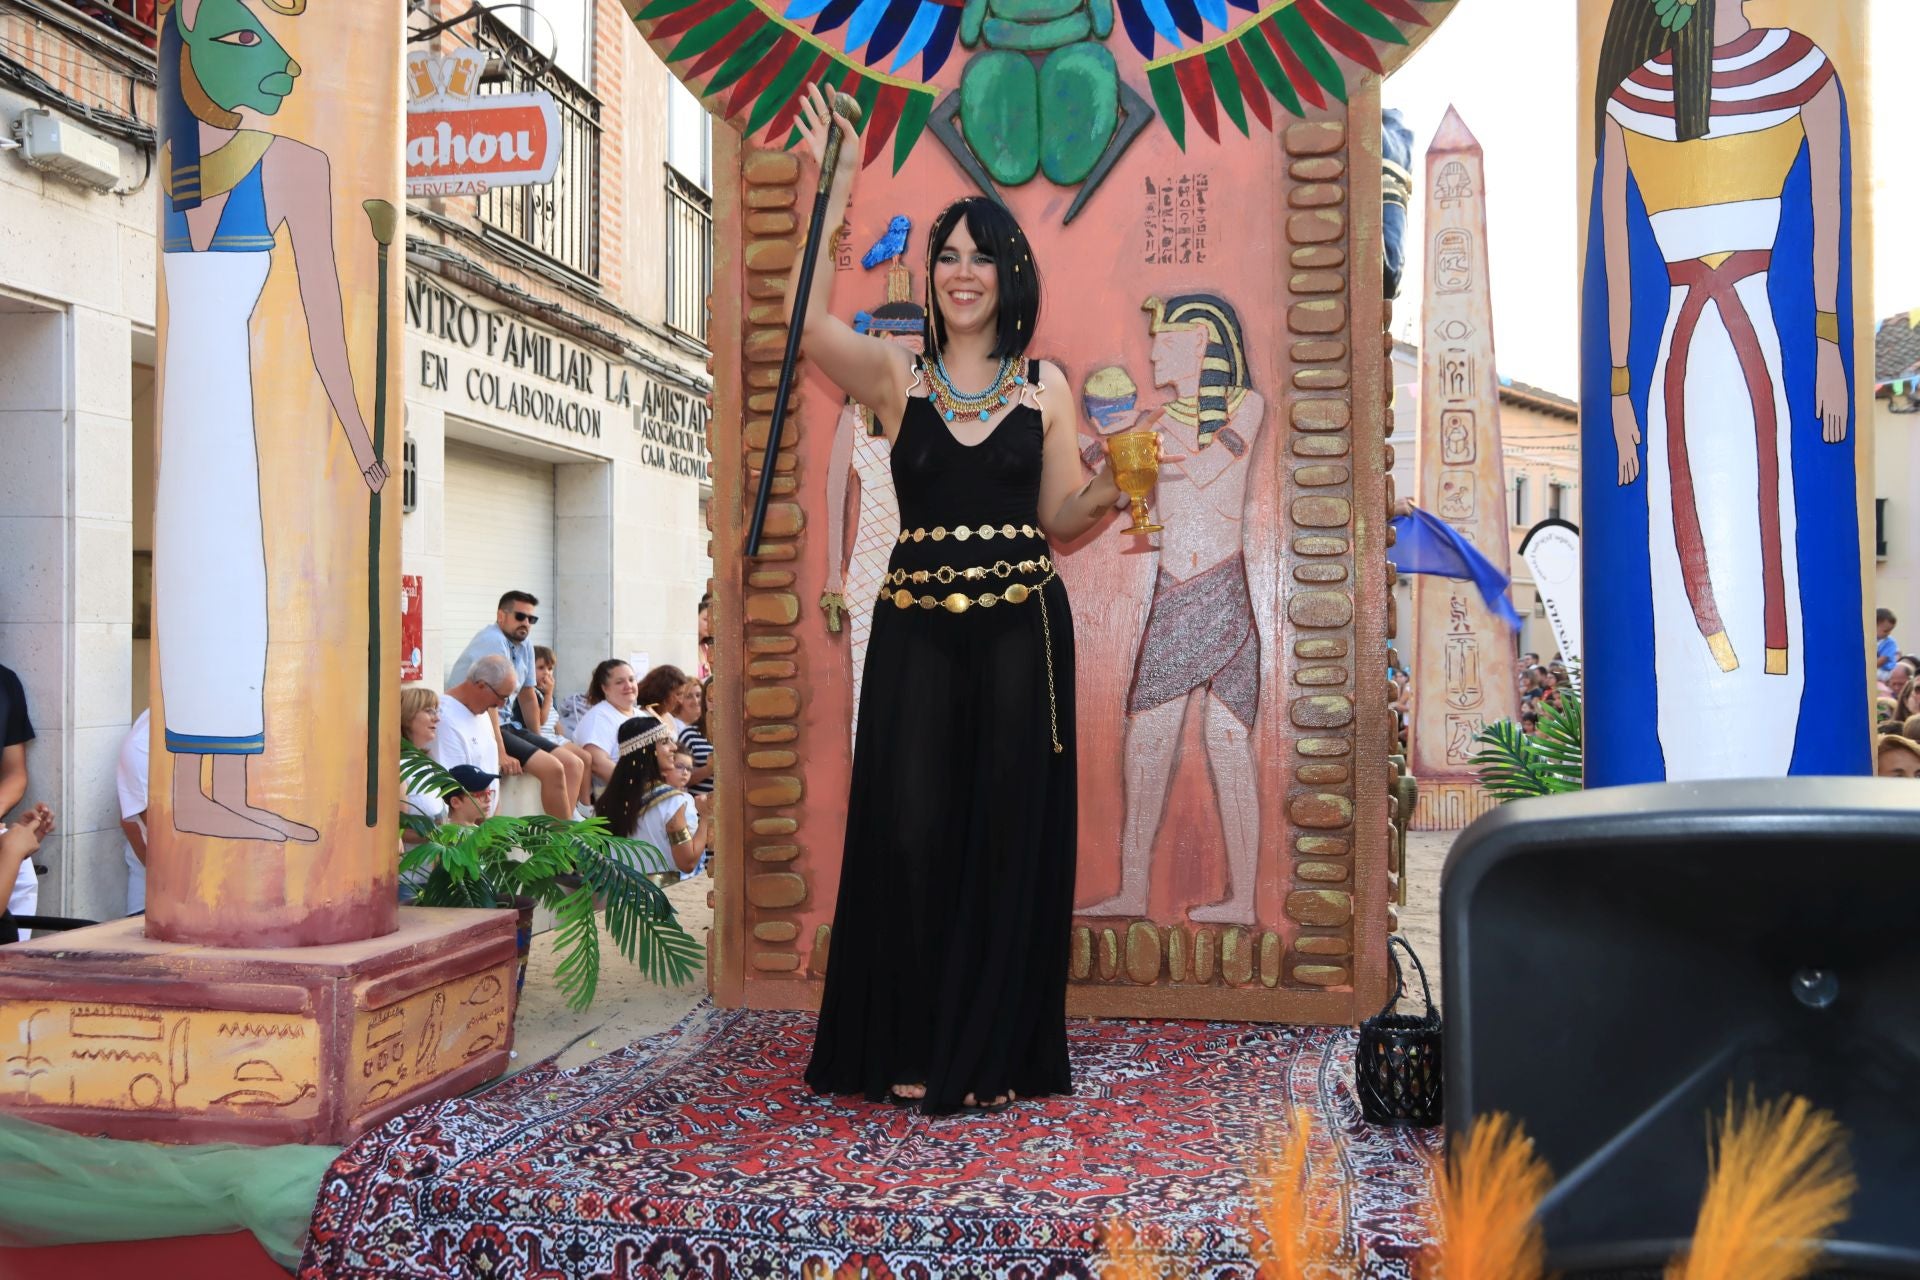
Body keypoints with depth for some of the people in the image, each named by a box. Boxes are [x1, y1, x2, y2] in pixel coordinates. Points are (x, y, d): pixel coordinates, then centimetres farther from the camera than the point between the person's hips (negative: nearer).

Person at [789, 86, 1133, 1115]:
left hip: (1021, 629, 1)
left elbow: (1061, 522, 9)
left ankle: (993, 1055, 16)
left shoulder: (1045, 386, 9)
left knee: (1009, 834, 3)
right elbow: (808, 321, -14)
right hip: (917, 630, -1)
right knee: (910, 830, -1)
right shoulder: (894, 375, 5)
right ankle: (910, 1052, 14)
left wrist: (1109, 489, -12)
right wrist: (833, 191, -17)